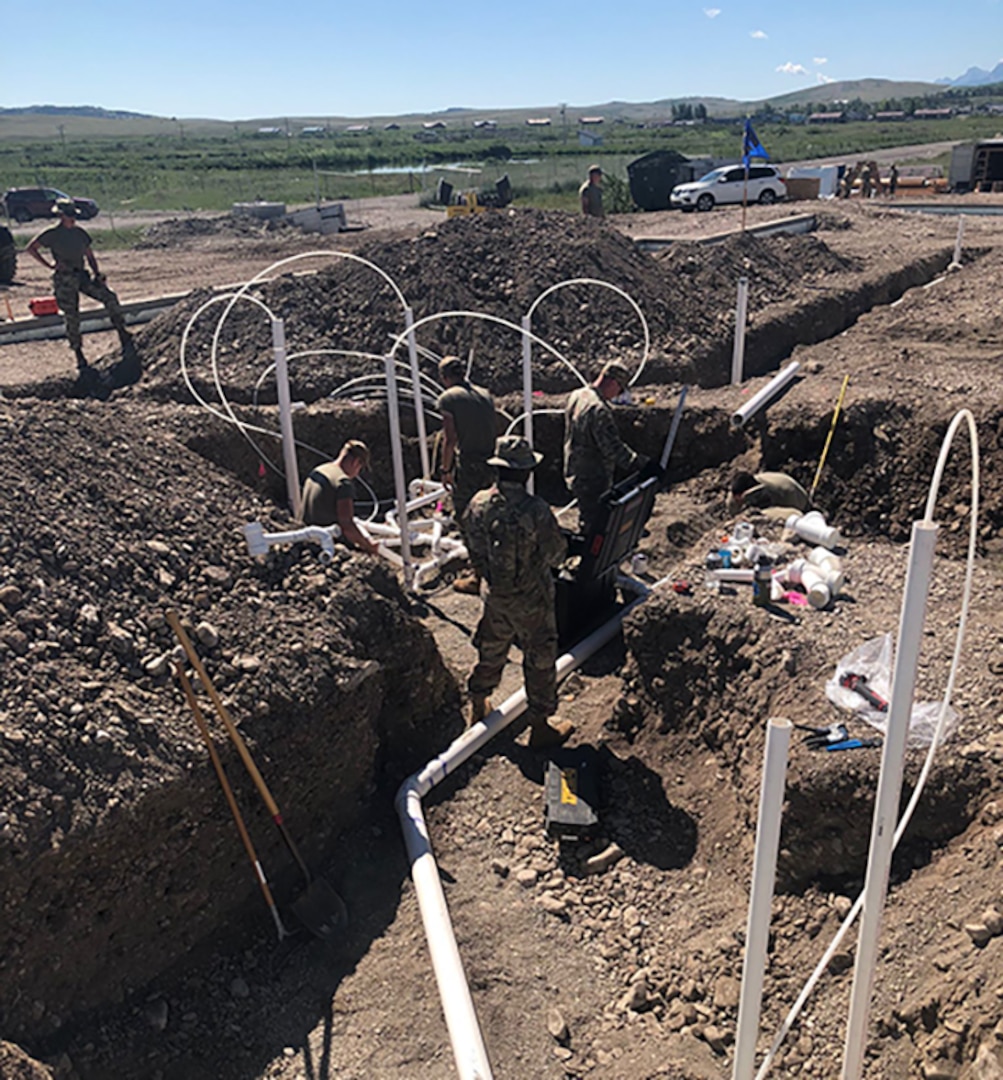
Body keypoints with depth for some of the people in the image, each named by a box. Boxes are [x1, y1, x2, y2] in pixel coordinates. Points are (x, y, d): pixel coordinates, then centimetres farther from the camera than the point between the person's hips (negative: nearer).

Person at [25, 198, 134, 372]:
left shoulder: (80, 233, 10)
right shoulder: (52, 234, -4)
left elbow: (89, 256, 17)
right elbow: (30, 248, 0)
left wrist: (97, 273, 3)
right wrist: (49, 265, -7)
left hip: (82, 275, 4)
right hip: (64, 279, -4)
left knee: (110, 298, -15)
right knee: (72, 318, -3)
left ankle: (123, 335, -8)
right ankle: (78, 354, 7)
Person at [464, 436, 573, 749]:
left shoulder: (479, 504, -10)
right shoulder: (535, 510, -27)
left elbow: (476, 550, 2)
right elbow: (557, 554, -17)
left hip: (495, 594, 5)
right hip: (531, 600, -5)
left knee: (491, 650, 24)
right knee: (540, 659, 11)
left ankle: (478, 709, 42)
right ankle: (540, 727, 23)